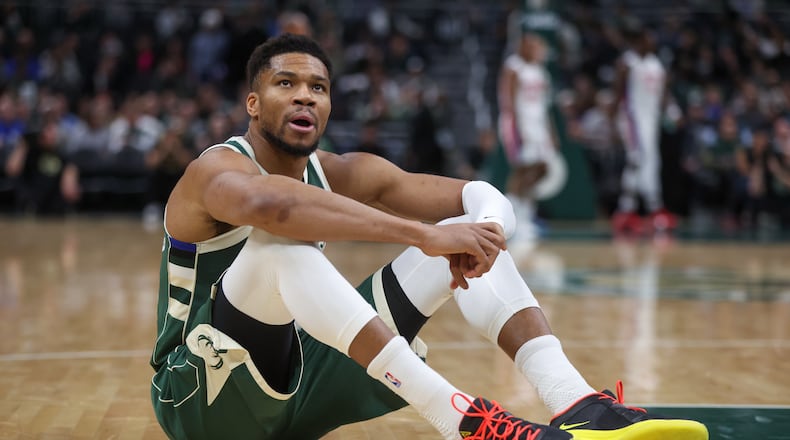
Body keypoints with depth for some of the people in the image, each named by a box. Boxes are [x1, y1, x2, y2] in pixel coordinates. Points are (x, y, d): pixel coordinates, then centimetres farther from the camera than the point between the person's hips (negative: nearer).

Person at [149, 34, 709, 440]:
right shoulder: (216, 170, -16)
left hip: (298, 383, 6)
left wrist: (484, 231, -31)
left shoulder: (343, 174, 4)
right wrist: (424, 234, -48)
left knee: (469, 230, -5)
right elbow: (271, 205, -43)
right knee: (281, 243, -37)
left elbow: (485, 196, -5)